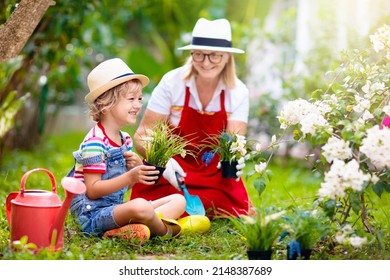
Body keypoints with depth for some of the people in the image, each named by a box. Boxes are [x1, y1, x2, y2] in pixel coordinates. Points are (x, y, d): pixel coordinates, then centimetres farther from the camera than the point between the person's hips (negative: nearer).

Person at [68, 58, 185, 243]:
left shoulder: (125, 140, 13)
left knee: (178, 200, 7)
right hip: (93, 214, -10)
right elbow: (92, 191, -19)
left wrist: (139, 170, -4)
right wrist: (130, 177, -26)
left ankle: (129, 229, -18)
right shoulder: (95, 143, -15)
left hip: (116, 208, 10)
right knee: (140, 206, -39)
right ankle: (163, 230, -5)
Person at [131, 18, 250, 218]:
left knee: (237, 213, -21)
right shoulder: (172, 83, -12)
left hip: (214, 174, 2)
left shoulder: (238, 92, -6)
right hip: (169, 170, -2)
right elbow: (142, 135, -13)